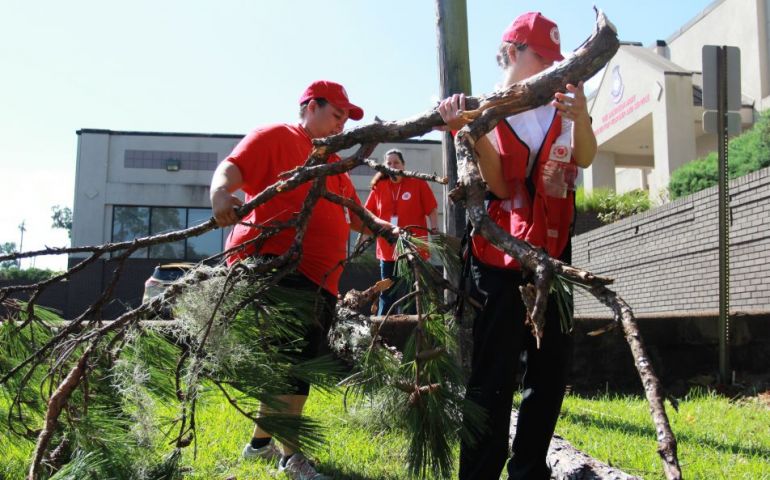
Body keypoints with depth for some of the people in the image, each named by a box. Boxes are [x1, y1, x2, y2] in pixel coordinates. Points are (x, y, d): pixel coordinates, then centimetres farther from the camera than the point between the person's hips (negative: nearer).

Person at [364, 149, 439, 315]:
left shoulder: (418, 183, -3)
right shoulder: (379, 186, 5)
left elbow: (432, 211, -2)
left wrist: (435, 234, -8)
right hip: (387, 249, 3)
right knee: (387, 294, 11)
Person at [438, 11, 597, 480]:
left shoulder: (560, 112, 11)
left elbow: (585, 157, -11)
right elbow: (499, 185, -13)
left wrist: (580, 115, -33)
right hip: (499, 261, -5)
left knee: (551, 371, 11)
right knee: (493, 378, -5)